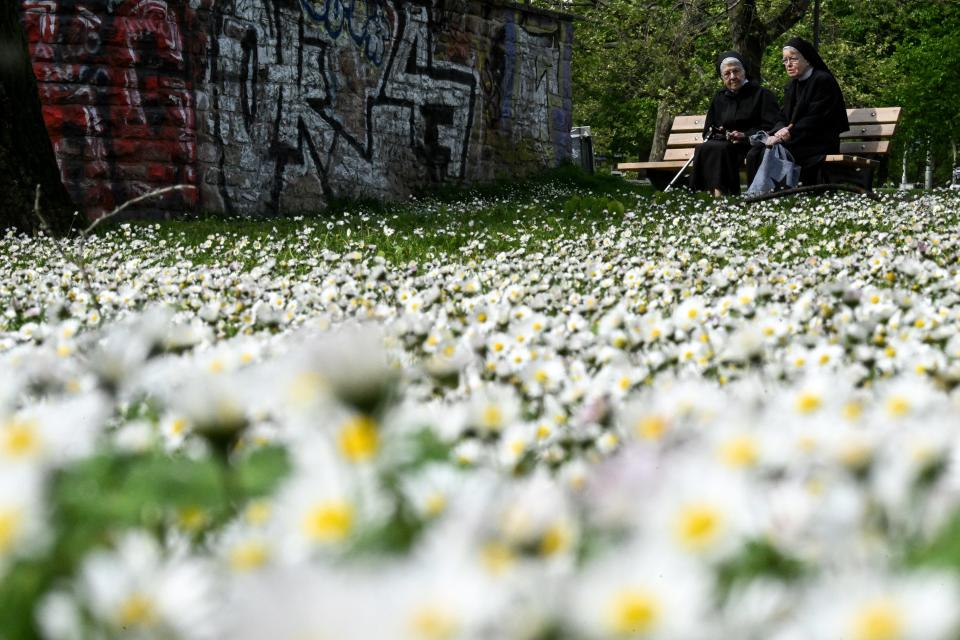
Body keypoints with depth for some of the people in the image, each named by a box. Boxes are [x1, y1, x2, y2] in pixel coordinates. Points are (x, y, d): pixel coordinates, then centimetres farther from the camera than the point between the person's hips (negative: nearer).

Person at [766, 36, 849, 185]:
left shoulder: (823, 80, -5)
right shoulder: (792, 86, 21)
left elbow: (815, 120, -14)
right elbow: (783, 118, 14)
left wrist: (788, 134, -19)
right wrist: (780, 131, -10)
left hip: (819, 145, -7)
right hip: (798, 143, 7)